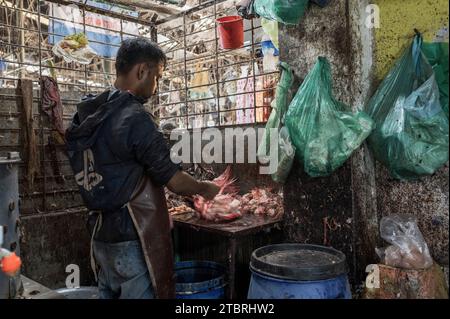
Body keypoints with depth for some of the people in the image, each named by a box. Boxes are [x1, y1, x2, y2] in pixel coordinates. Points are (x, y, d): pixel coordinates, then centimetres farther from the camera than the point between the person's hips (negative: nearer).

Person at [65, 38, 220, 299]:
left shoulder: (88, 114, 5)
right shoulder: (136, 119, -20)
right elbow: (173, 179, -15)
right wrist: (204, 189, 4)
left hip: (101, 236, 8)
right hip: (134, 241, -8)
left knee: (110, 293, 20)